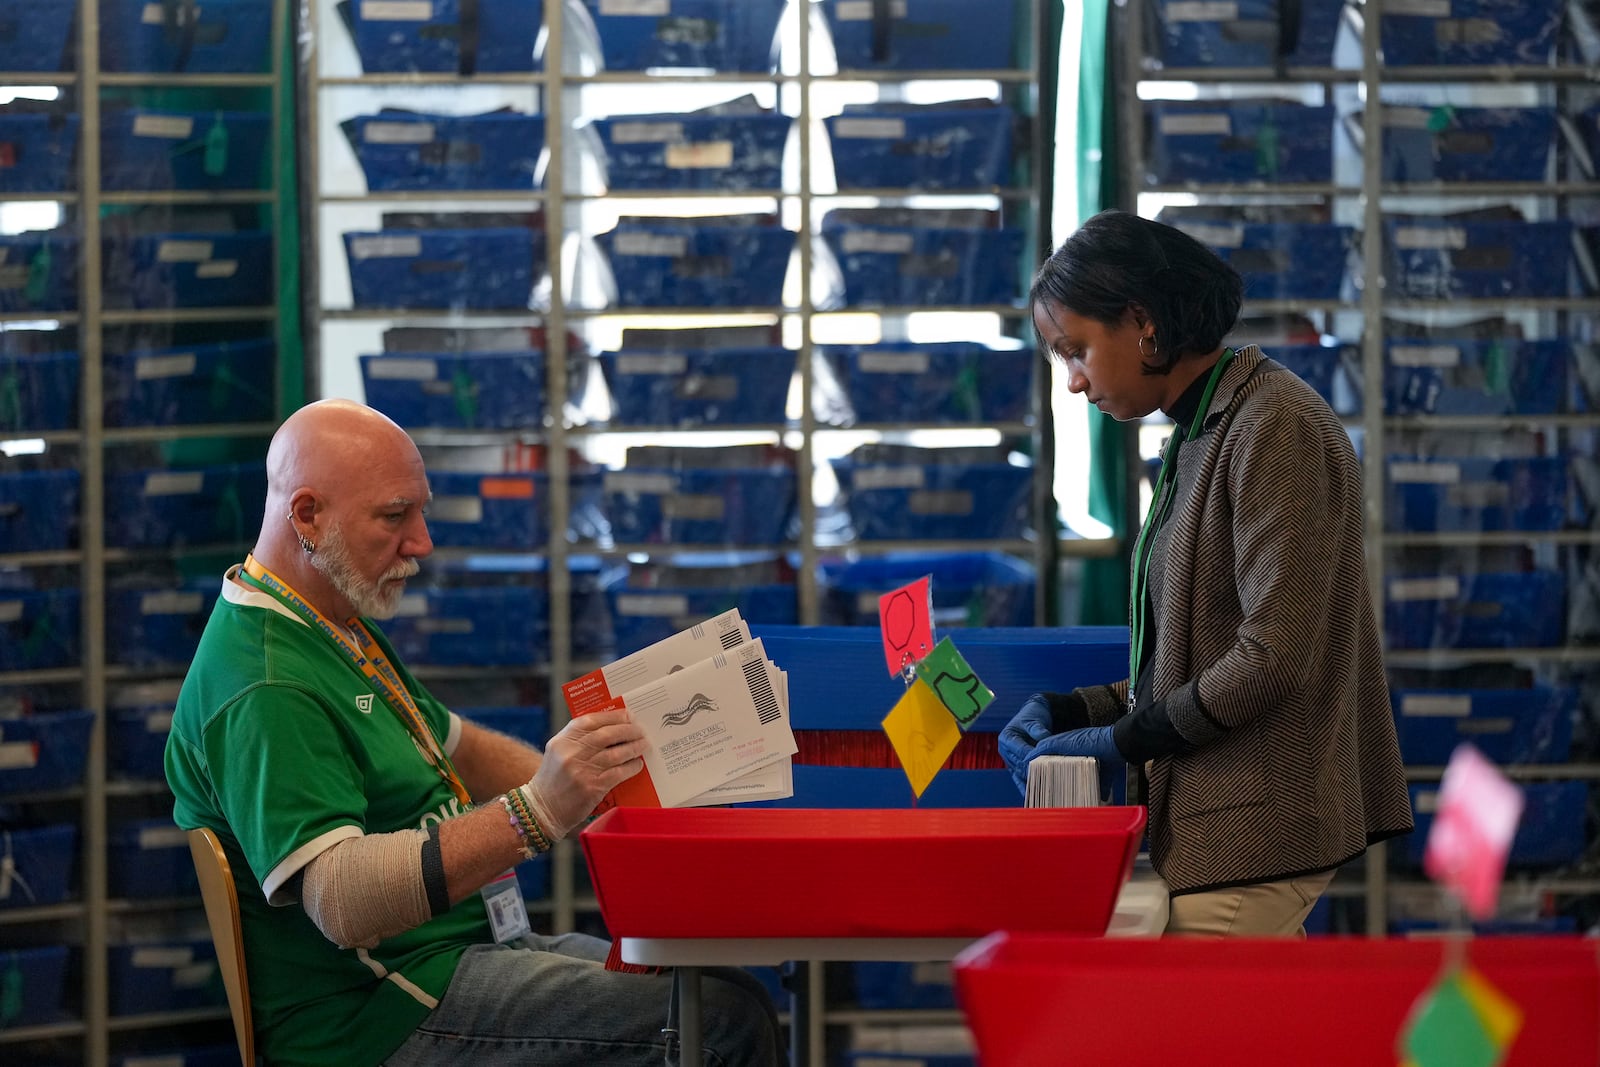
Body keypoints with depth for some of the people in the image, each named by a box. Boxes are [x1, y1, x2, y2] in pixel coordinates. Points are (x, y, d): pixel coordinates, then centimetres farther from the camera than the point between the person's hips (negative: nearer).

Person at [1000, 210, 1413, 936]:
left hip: (1252, 829, -9)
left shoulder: (1276, 428, -11)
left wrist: (1124, 740, -11)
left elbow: (1274, 657, -18)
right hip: (1212, 820, 9)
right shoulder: (1198, 438, 18)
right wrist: (1070, 711, 8)